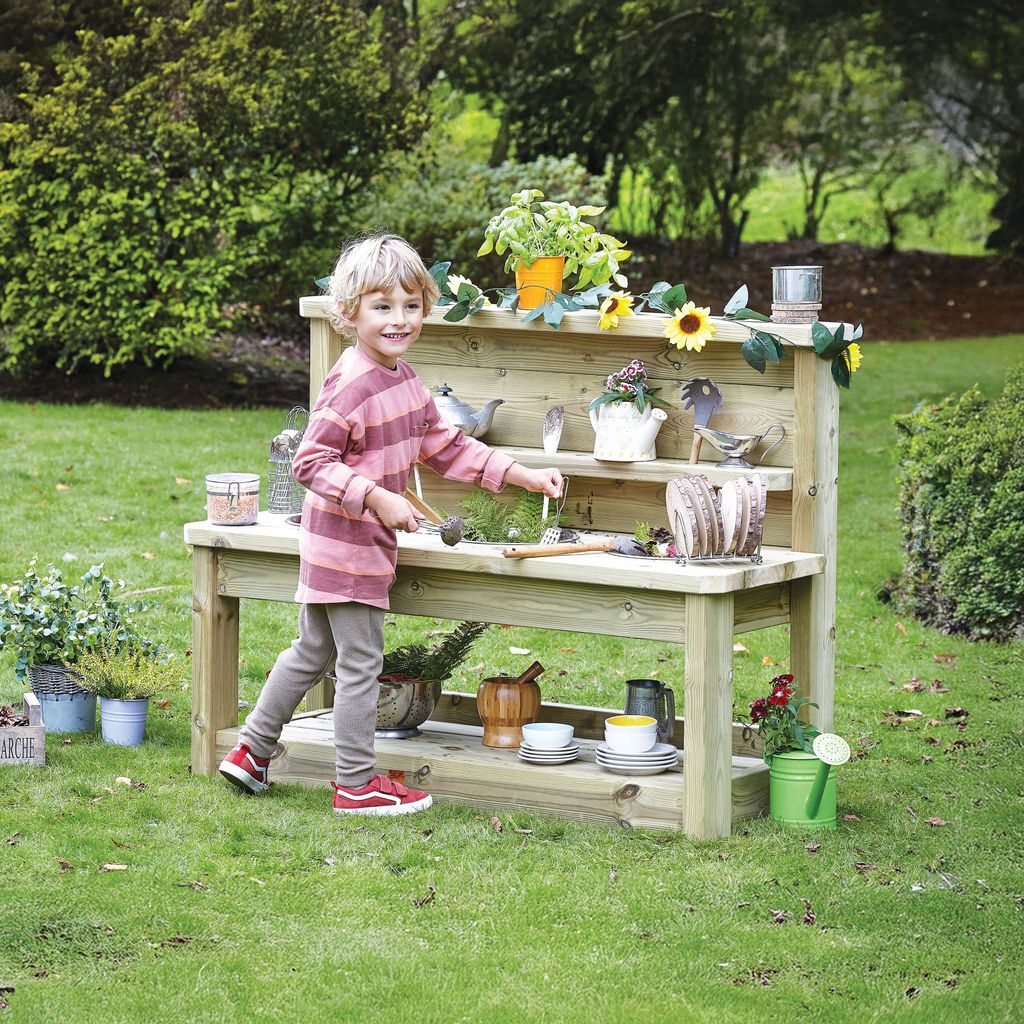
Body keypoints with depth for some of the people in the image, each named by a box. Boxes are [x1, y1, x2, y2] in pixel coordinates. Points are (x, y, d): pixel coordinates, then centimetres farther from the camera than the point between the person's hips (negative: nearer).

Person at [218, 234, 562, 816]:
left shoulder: (405, 380, 8)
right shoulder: (351, 386, -23)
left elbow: (446, 448, 15)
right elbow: (310, 462, -24)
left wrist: (522, 476, 9)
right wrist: (377, 498, -29)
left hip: (368, 544, 10)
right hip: (347, 546, -10)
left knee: (313, 653, 20)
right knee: (361, 665, 0)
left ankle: (252, 751, 31)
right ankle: (356, 785, 11)